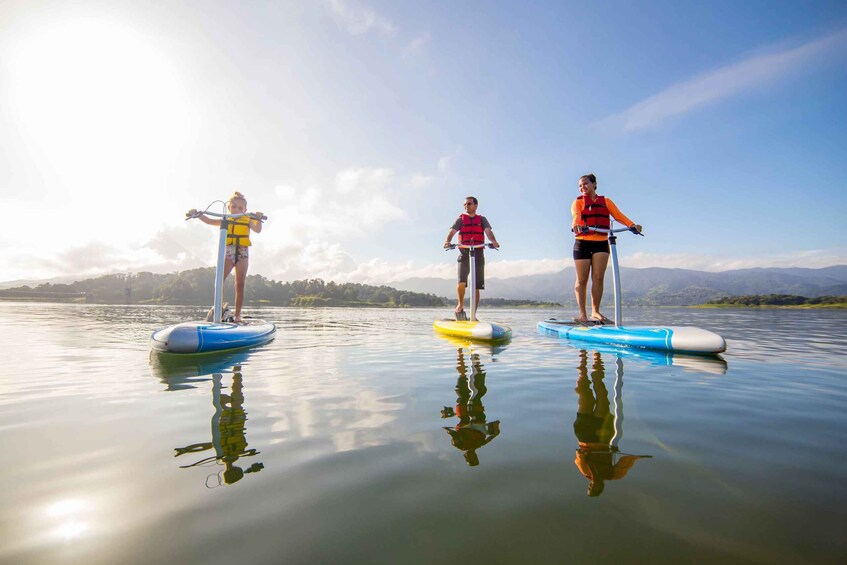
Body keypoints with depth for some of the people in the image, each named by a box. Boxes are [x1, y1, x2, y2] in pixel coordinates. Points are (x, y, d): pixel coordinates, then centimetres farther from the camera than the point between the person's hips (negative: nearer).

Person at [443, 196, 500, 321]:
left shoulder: (482, 220, 13)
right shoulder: (461, 219, 12)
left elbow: (488, 232, -4)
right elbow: (452, 231, -4)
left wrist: (494, 241, -27)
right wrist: (447, 241, -27)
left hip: (478, 254, 1)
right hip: (464, 254, -1)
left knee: (476, 287, 1)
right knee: (462, 282, -19)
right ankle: (460, 305, 9)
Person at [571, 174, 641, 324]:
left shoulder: (606, 202, 15)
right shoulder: (578, 202, 8)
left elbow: (618, 215, -2)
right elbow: (576, 215, -14)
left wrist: (632, 225, -20)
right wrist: (575, 225, -37)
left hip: (601, 243, 2)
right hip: (583, 243, -1)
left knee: (598, 278, -6)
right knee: (582, 280, -2)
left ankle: (595, 312, 0)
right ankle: (582, 314, 5)